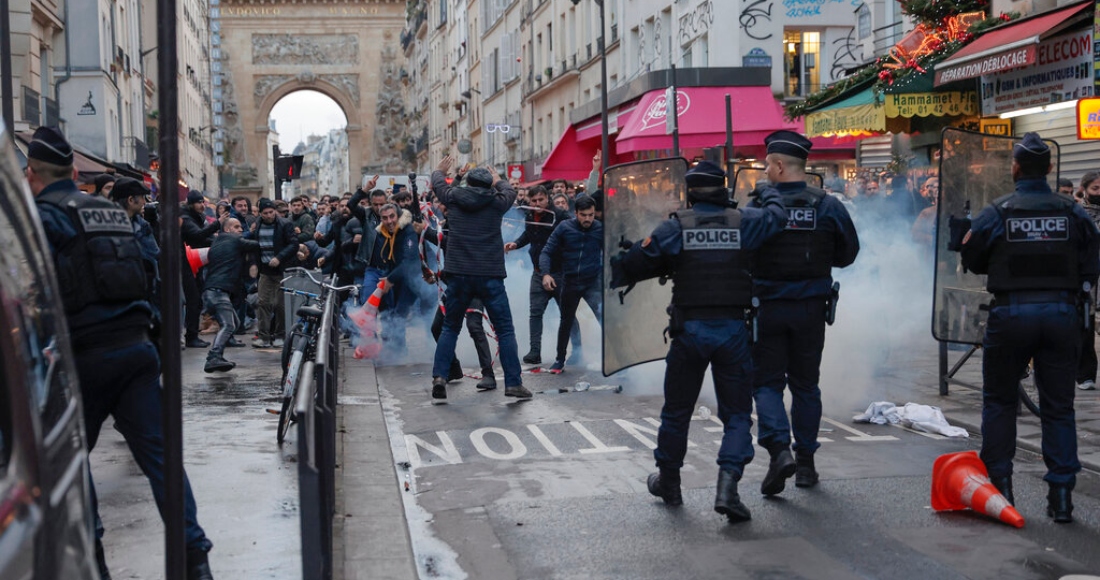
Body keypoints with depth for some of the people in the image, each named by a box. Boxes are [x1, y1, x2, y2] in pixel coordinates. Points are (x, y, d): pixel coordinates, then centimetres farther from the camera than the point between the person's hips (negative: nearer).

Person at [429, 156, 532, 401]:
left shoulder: (454, 198, 5)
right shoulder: (497, 202, 3)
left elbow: (438, 184, 27)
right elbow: (509, 192, 26)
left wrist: (439, 171, 49)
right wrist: (498, 180, 47)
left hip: (458, 275, 2)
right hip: (490, 276, -2)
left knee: (450, 328, 14)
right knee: (505, 330, 4)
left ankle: (439, 376, 2)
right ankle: (513, 383, 0)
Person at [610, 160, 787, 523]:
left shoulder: (676, 227, -3)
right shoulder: (744, 223, 0)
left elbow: (638, 262, -1)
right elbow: (777, 216, 15)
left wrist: (618, 274, 19)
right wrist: (769, 193, 36)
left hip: (689, 330, 0)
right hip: (732, 330, 0)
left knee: (677, 410, 16)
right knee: (736, 414, 7)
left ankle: (668, 482, 29)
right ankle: (728, 484, -12)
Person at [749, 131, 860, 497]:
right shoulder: (828, 206, -3)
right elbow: (848, 253, 6)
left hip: (768, 307, -3)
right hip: (811, 308, 3)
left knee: (766, 382, 5)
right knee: (805, 384, 14)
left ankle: (779, 449, -15)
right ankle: (805, 461, 19)